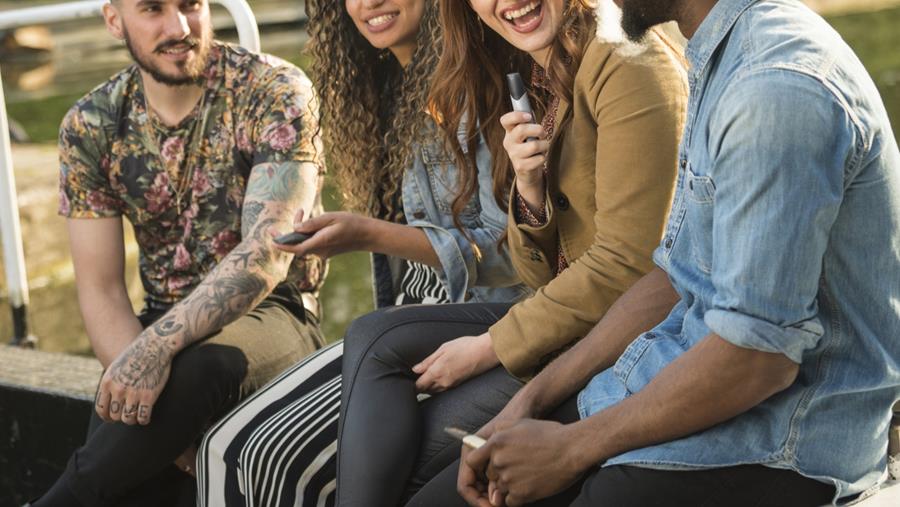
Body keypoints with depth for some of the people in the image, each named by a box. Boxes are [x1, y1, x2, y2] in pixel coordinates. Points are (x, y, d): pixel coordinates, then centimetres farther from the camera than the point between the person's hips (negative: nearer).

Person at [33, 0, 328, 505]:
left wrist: (158, 346, -36)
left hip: (271, 312, -2)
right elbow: (101, 292, -1)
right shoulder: (89, 127, 1)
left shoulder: (276, 92, -11)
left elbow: (268, 253, -22)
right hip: (165, 324, 2)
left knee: (198, 366, -36)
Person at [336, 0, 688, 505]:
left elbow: (627, 265, -18)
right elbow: (543, 274, 11)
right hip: (564, 316, 8)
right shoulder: (538, 88, 13)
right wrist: (529, 189, -10)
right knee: (373, 338, -6)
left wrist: (490, 348, -13)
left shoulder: (629, 68, -13)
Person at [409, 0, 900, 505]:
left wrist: (572, 447, -14)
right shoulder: (721, 63, 9)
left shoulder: (777, 88, -23)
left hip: (772, 443, -9)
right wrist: (531, 401, 7)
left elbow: (759, 355, -25)